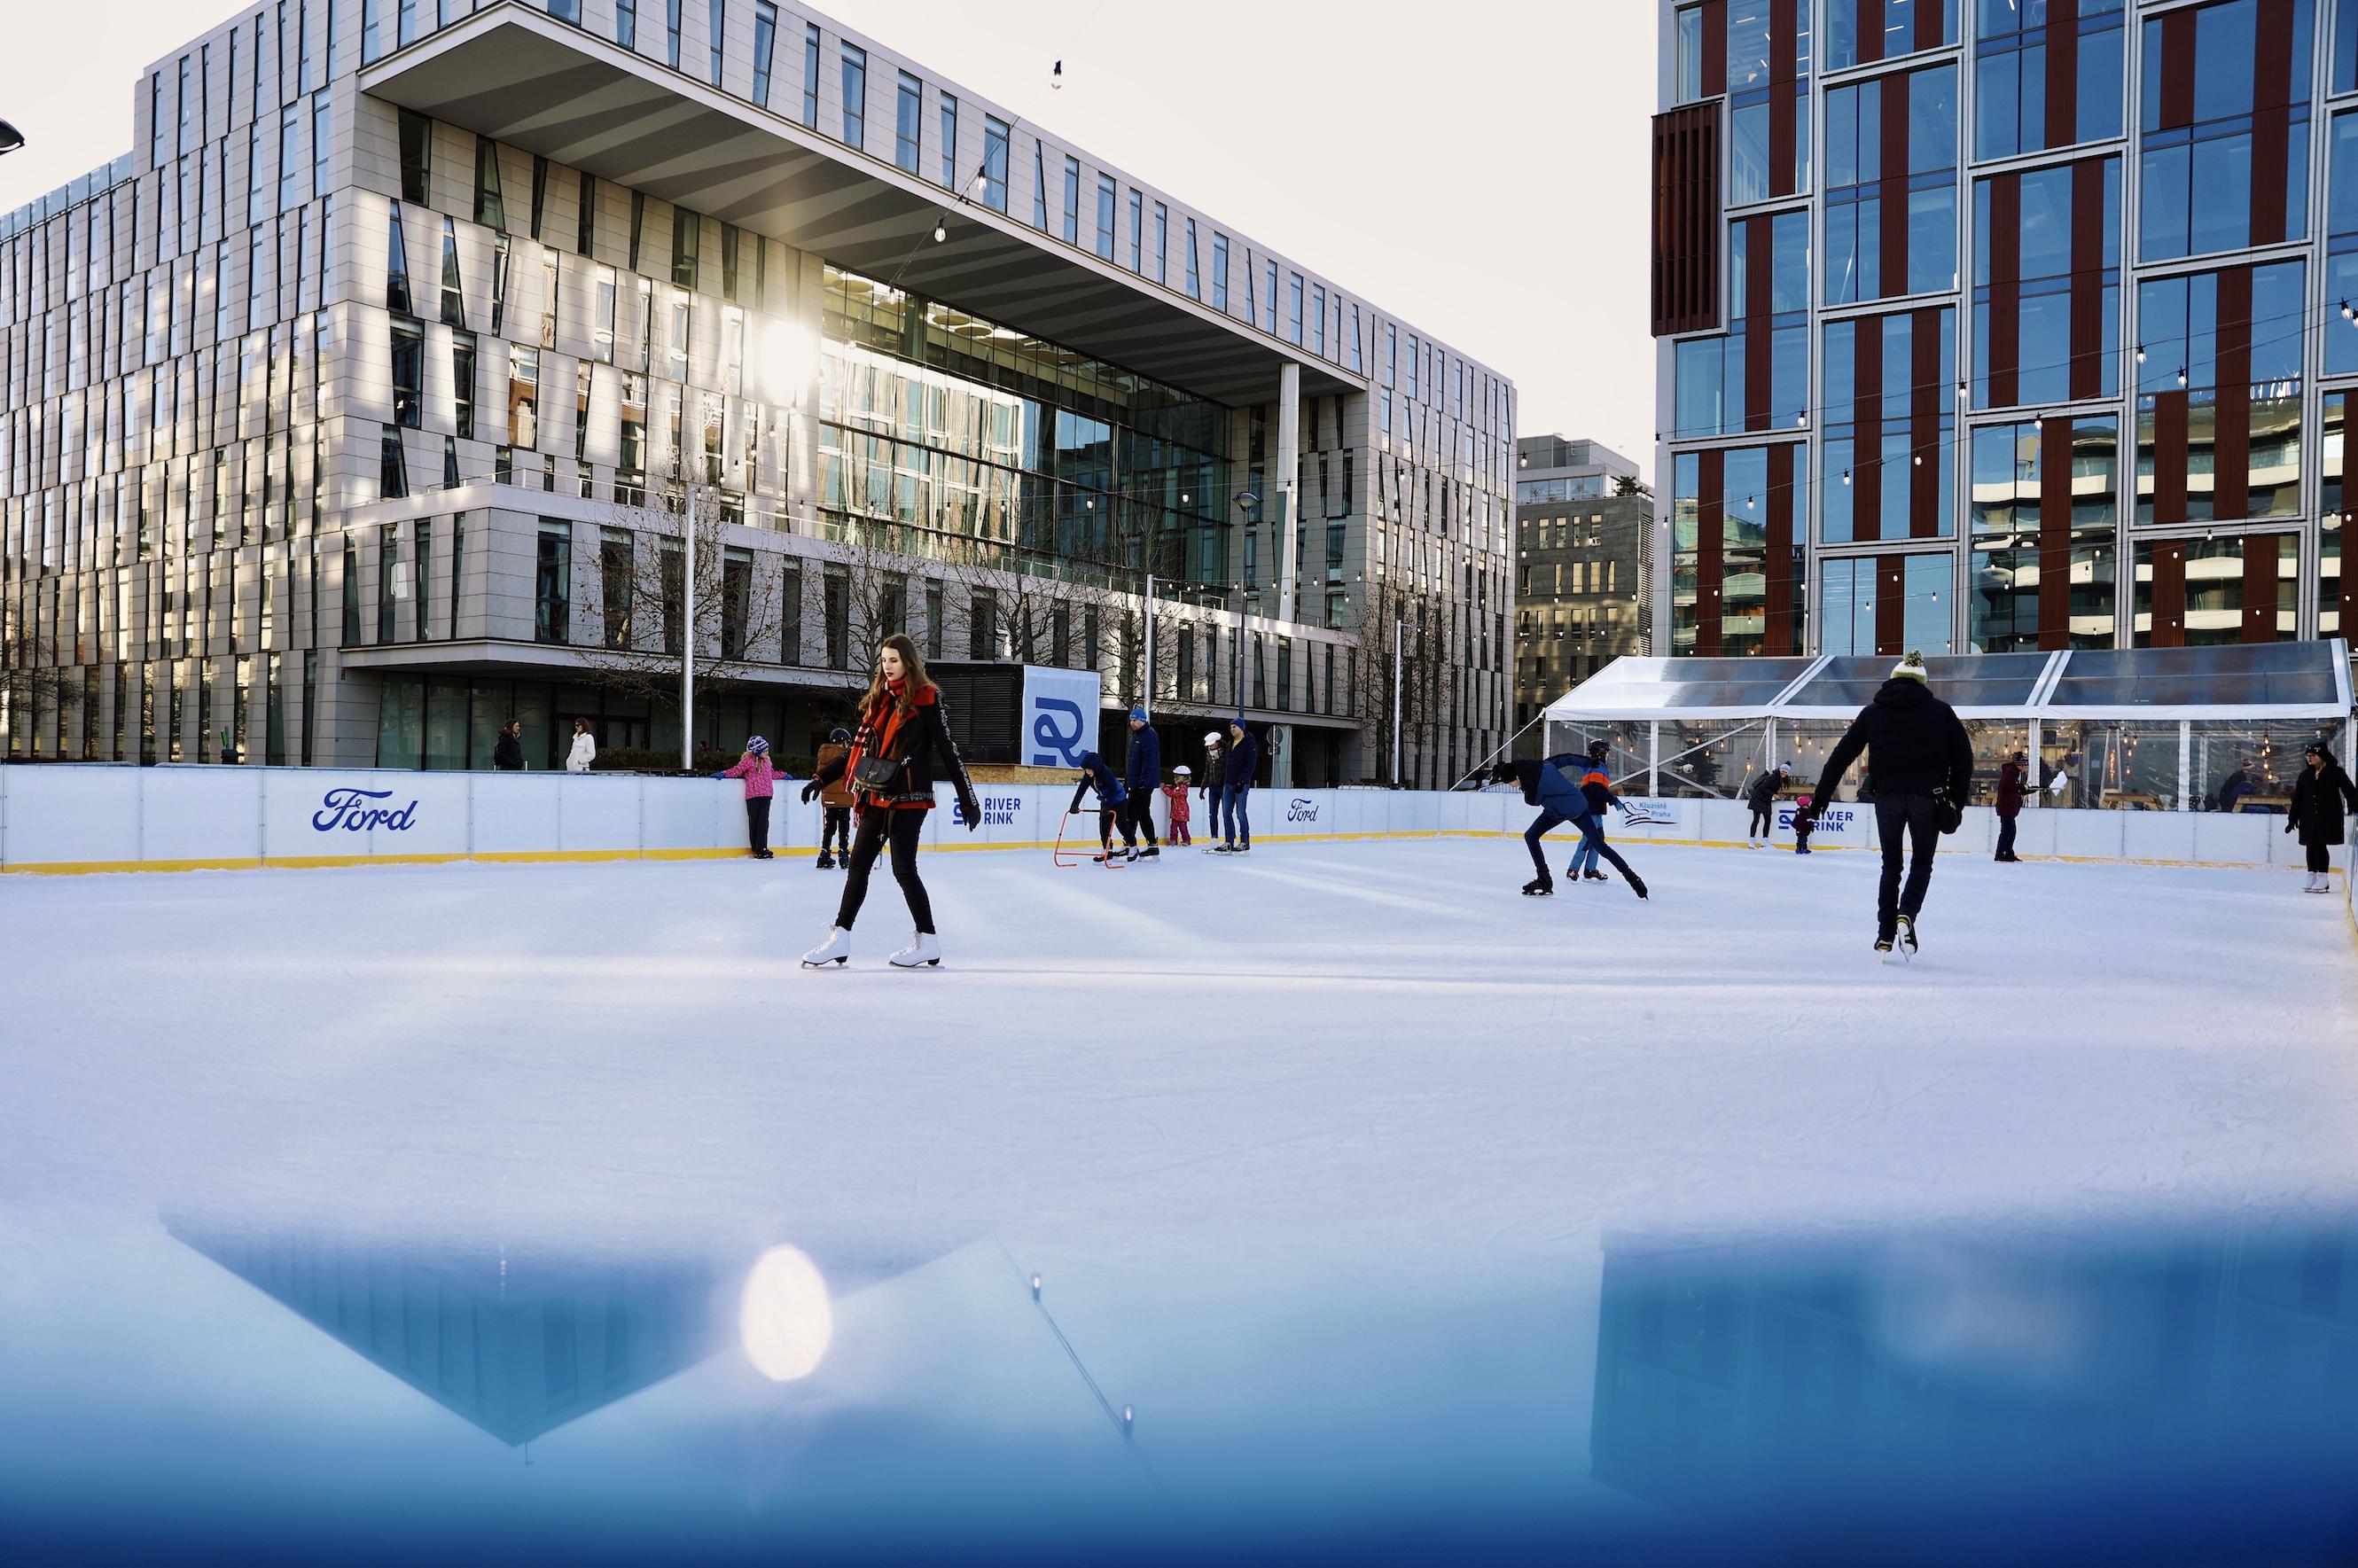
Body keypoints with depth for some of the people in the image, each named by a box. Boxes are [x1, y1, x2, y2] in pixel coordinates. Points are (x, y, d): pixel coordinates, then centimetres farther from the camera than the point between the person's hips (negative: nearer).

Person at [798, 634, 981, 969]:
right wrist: (821, 779, 13)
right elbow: (859, 749, 17)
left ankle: (928, 942, 7)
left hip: (908, 799, -7)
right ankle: (840, 938, 13)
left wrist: (967, 798, -10)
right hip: (875, 798, 7)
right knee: (858, 864, 7)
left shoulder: (926, 698, -6)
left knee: (903, 869, -5)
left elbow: (947, 750, -7)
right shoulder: (878, 699, 14)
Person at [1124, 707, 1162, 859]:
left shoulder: (1149, 735, -13)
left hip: (1144, 783, -10)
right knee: (1143, 814, 11)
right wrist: (1127, 781, 23)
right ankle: (1153, 847, 15)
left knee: (1132, 814, -9)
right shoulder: (1136, 735, 18)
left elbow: (1149, 760, -22)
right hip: (1136, 783, 10)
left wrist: (1143, 781, -27)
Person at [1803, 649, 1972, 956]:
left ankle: (1885, 934, 10)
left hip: (1887, 796, 1)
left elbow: (1841, 756, 5)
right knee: (1922, 863, 13)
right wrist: (1956, 802, 11)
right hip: (1927, 797, -1)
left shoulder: (1873, 712, 7)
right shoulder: (1941, 711, 6)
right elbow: (1963, 759, 4)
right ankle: (1906, 914, -11)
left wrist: (1819, 799, 8)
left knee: (1891, 865, 14)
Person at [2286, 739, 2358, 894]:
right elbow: (2297, 798, 11)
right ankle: (2312, 877, 13)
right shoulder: (2305, 775, 10)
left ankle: (2323, 878, 2)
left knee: (2321, 846, -6)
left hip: (2328, 818, -4)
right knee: (2311, 847, 6)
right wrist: (2292, 819, 10)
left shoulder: (2335, 772, -3)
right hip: (2309, 819, 4)